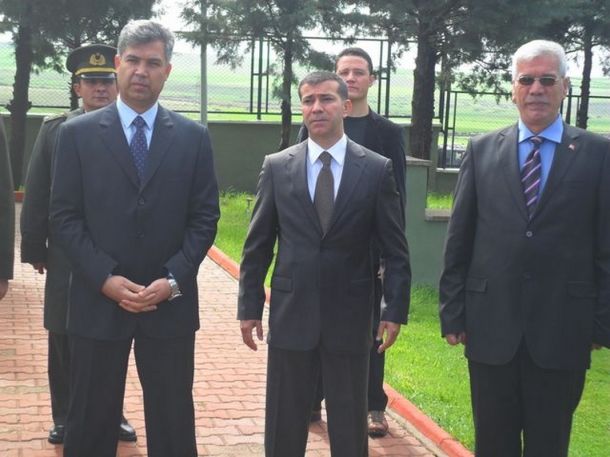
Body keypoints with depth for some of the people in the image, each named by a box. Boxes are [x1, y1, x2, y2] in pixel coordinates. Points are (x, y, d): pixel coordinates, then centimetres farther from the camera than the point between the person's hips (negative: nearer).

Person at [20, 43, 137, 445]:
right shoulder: (55, 129, 2)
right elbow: (36, 195, 3)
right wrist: (34, 248, 2)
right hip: (67, 258, 1)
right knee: (65, 343, 10)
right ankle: (65, 419, 25)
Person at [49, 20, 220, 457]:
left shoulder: (194, 137, 4)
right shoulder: (77, 133, 2)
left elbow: (204, 218, 3)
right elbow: (64, 218, -1)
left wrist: (173, 279, -10)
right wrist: (105, 278, -12)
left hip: (170, 303, 1)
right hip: (98, 300, 0)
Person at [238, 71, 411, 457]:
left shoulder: (377, 169, -2)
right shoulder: (277, 166, 1)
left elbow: (395, 249, 0)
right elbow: (258, 245, 5)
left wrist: (395, 309, -4)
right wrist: (250, 306, 3)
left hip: (350, 318, -1)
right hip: (291, 316, 1)